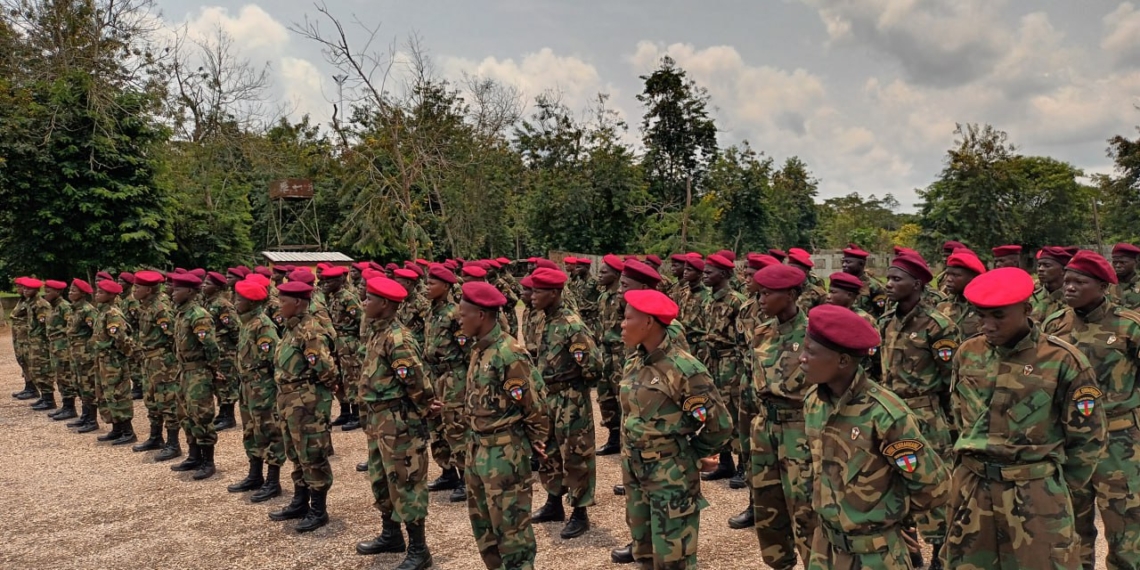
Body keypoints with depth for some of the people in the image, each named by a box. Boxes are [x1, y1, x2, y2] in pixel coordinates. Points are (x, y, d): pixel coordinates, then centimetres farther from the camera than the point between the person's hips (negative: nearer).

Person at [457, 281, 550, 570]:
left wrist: (536, 439, -6)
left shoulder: (509, 353, -21)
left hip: (504, 451, -9)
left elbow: (534, 400, -17)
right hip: (476, 447, 10)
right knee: (482, 522, 20)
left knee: (510, 525, 1)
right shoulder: (479, 349, 7)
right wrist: (474, 441, 15)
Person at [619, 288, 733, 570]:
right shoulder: (633, 363, 3)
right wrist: (630, 457, 13)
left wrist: (688, 456, -3)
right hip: (634, 471, 7)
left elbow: (720, 425, -15)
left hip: (671, 475, -7)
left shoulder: (683, 369, -20)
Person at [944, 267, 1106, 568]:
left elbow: (1087, 436, -3)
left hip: (1035, 495, -4)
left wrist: (1058, 486, 5)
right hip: (971, 488, 4)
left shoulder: (1062, 360, -12)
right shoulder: (967, 353, 1)